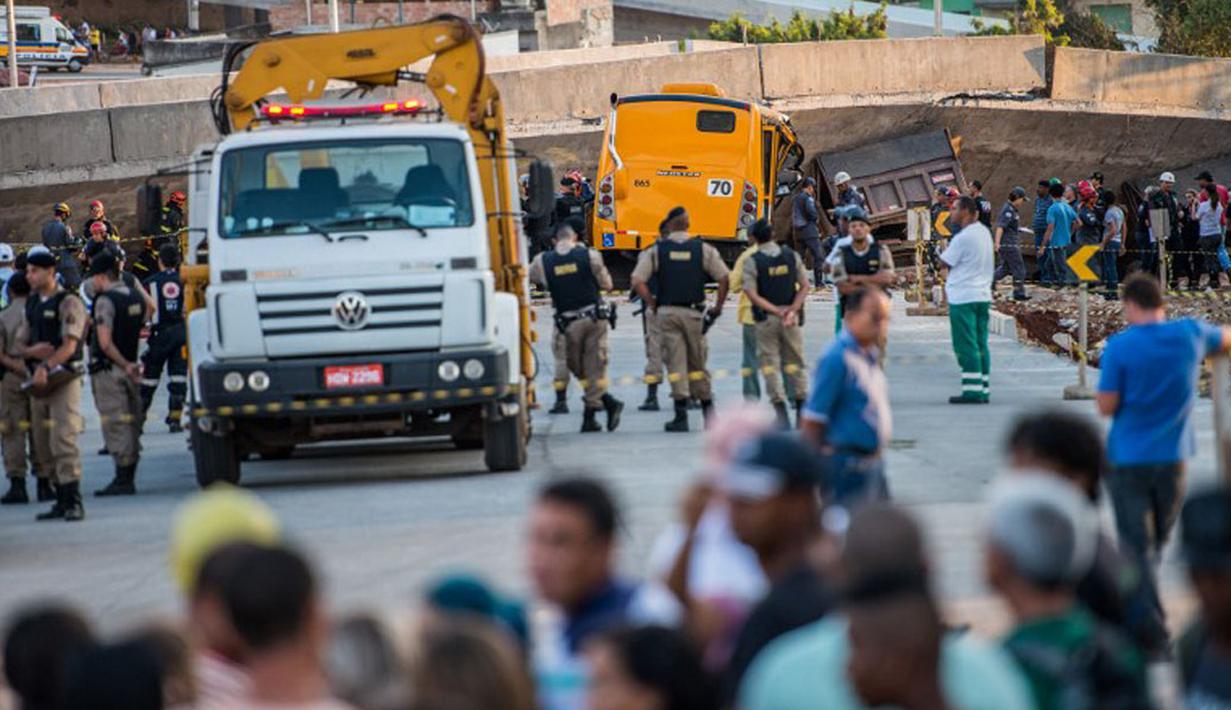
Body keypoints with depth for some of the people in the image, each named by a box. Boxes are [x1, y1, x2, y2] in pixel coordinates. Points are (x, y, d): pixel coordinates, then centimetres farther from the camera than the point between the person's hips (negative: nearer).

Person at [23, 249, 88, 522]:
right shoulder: (32, 305, 16)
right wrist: (34, 351, -7)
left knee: (63, 440, -16)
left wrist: (47, 366, -30)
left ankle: (74, 502, -16)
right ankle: (62, 499, 16)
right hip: (39, 380, 8)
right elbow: (21, 344, 16)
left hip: (64, 379, -8)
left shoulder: (68, 303, -7)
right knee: (43, 447, 8)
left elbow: (69, 346, -16)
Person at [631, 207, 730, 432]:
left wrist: (653, 304, 1)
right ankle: (707, 407, 12)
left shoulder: (656, 250, 0)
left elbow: (637, 281, -8)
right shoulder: (703, 249, 1)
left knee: (676, 363, 0)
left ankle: (681, 415, -4)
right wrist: (718, 307, 6)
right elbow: (724, 279, -3)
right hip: (694, 312, 1)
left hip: (667, 312, -1)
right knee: (697, 363, 13)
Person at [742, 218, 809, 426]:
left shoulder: (752, 262, -7)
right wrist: (793, 310, -9)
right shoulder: (792, 256, 2)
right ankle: (801, 407, 12)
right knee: (794, 362, 13)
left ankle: (781, 413, -6)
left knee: (770, 364, 2)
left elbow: (752, 294, -15)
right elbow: (804, 286, -2)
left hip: (766, 318, -3)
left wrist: (775, 310, -14)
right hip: (792, 318, 3)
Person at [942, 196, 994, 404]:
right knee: (980, 345, 10)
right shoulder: (984, 232, 10)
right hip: (983, 295, 8)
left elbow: (945, 262, -8)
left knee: (966, 346, -6)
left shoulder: (963, 238, -16)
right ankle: (984, 389, 10)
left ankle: (972, 390, -8)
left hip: (963, 297, -8)